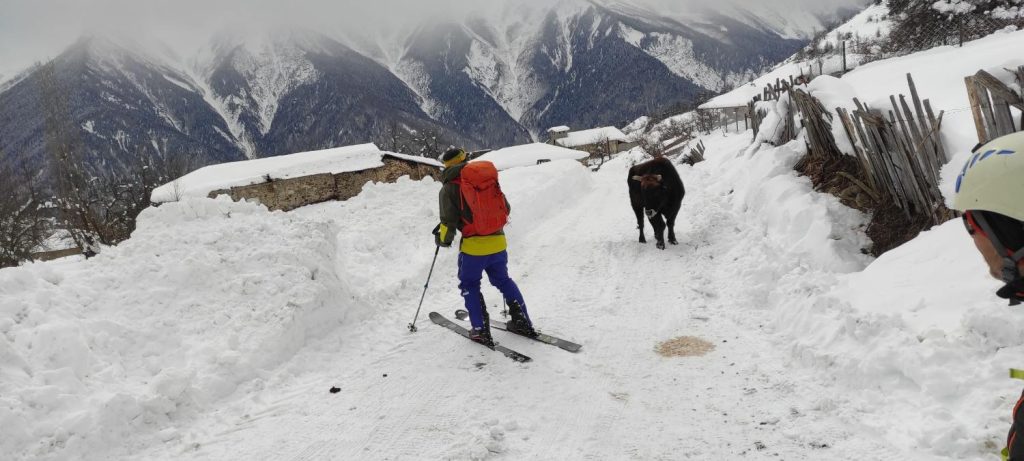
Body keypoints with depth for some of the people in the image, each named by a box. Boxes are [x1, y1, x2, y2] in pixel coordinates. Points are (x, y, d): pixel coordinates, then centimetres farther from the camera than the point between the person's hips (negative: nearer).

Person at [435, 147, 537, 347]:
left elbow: (448, 222, -8)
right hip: (498, 242, 5)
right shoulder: (490, 178, 8)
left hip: (473, 246, -5)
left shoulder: (450, 187, -5)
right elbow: (506, 208, 13)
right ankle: (522, 322, 25)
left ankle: (481, 330, 11)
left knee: (470, 285, 15)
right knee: (503, 280, 23)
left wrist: (442, 238, 11)